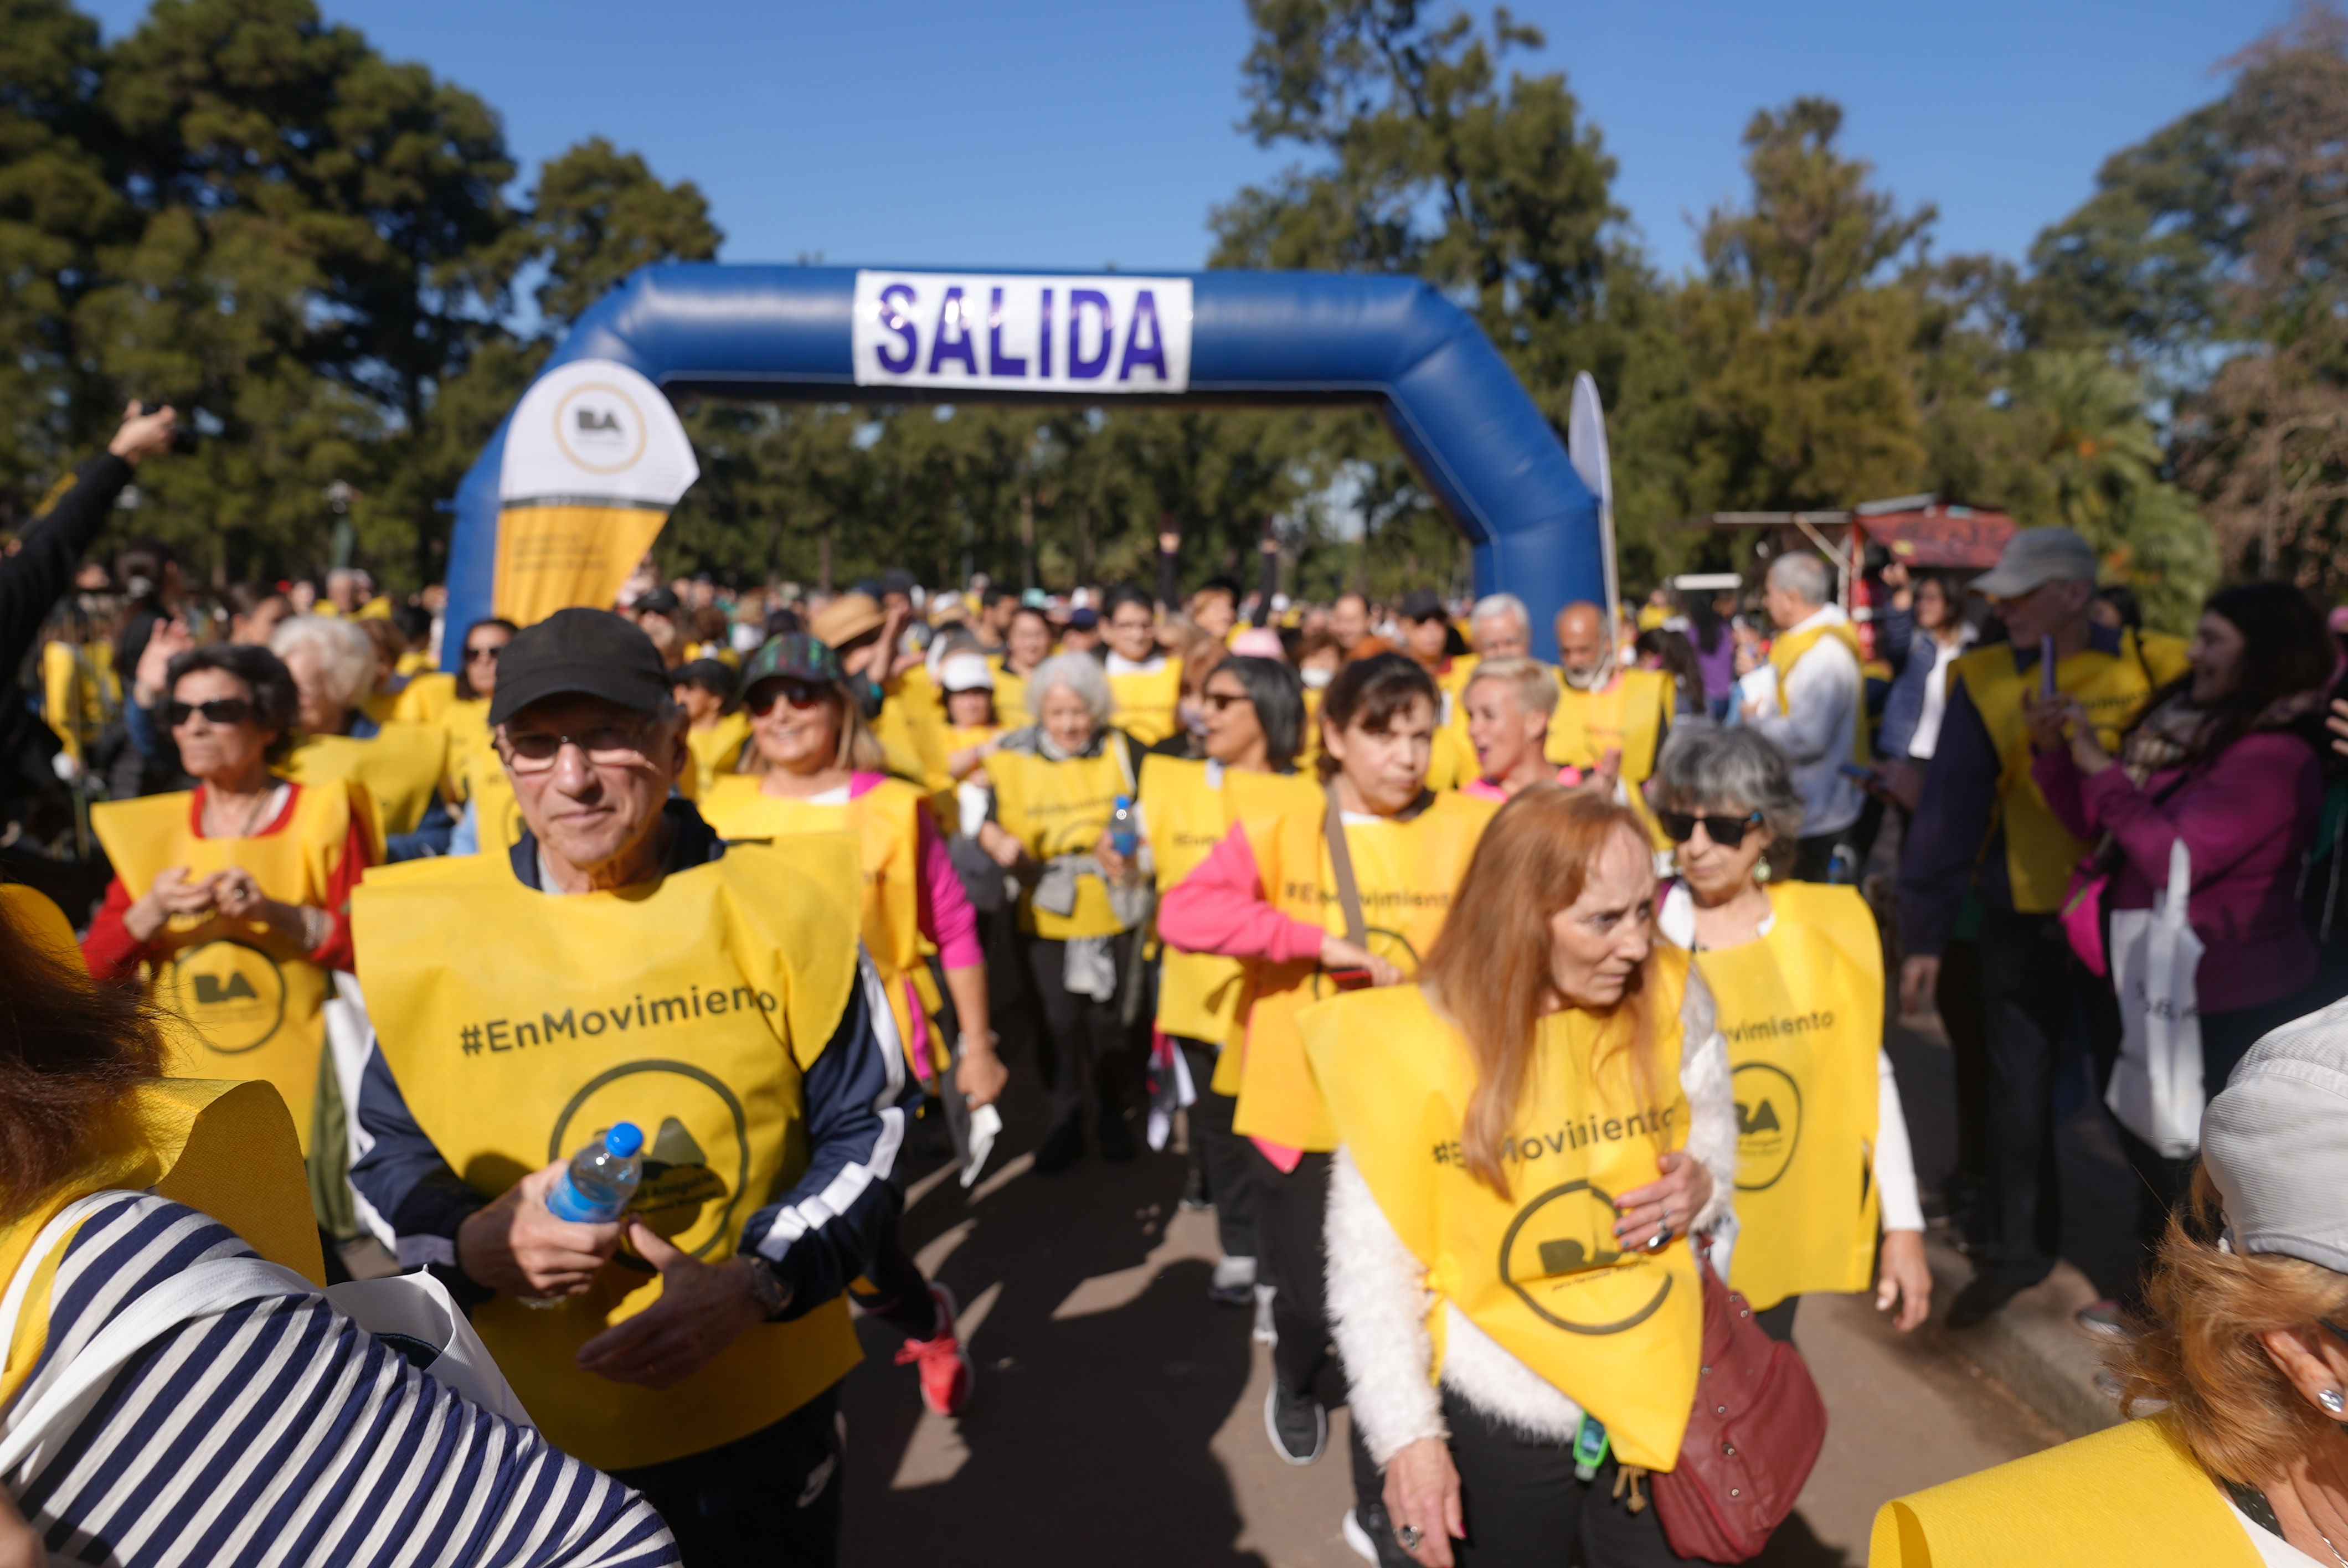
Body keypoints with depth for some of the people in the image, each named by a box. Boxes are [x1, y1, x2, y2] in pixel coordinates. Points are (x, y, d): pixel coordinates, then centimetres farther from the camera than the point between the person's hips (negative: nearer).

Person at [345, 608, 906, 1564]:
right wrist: (472, 1245, -15)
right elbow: (387, 1150, 5)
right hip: (529, 1429, 1)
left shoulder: (776, 905, -10)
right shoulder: (430, 932, -6)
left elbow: (866, 1128, -4)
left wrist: (757, 1283, -18)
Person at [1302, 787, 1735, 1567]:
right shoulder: (1416, 1042, -18)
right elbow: (1373, 1263, -13)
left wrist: (1704, 1186, -13)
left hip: (1661, 1393, 3)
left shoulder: (1670, 998, -8)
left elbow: (1711, 1141, 9)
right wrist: (1407, 1437, -15)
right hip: (1501, 1413, -3)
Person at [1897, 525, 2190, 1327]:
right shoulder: (1986, 684, -6)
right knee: (2016, 1081, 7)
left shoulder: (2155, 672, -8)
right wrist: (1923, 937, -5)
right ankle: (2018, 1243, 26)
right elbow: (1948, 812, -6)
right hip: (2025, 916, 0)